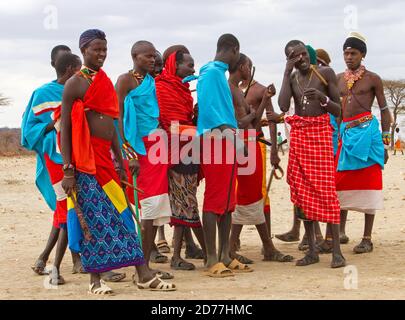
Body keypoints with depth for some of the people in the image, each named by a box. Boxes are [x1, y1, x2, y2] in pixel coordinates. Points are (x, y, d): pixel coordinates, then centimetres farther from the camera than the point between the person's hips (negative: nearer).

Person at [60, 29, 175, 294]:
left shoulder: (106, 82, 18)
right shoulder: (75, 84, -4)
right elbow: (64, 128, -8)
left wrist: (120, 162, 19)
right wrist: (68, 170, -15)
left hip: (107, 156, 7)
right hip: (86, 159, -7)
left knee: (121, 213, 4)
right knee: (93, 216, -5)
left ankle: (144, 275, 4)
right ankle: (95, 280, 4)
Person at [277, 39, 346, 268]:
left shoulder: (325, 73, 0)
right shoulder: (292, 79, 10)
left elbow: (338, 110, 0)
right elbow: (283, 106, -8)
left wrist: (322, 97, -19)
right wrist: (287, 73, -6)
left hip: (321, 132, -4)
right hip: (298, 134, 4)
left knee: (326, 189, -11)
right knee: (302, 191, 2)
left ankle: (337, 250, -9)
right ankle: (312, 250, 8)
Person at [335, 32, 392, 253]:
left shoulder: (372, 79, 1)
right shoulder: (338, 79, 13)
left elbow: (384, 110, 2)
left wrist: (385, 143, -2)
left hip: (366, 132, -4)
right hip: (345, 133, 4)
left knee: (367, 183, -3)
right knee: (342, 182, 4)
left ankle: (367, 238, 1)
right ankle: (340, 230, 15)